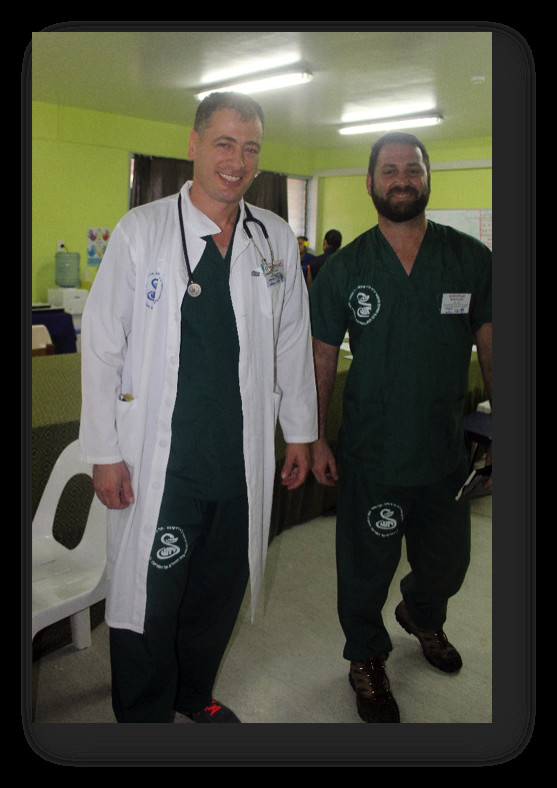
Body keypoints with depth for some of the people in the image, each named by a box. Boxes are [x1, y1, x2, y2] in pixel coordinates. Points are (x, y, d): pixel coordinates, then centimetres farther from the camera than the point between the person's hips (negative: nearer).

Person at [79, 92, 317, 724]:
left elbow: (292, 342, 12)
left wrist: (300, 431, 13)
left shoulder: (276, 240, 5)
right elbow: (102, 344, -5)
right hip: (159, 463, -3)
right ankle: (144, 719, 34)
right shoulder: (141, 230, -4)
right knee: (147, 603, 8)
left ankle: (194, 696, 44)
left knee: (218, 595, 19)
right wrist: (105, 452, -7)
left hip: (243, 461, 4)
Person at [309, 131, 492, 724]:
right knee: (366, 568, 13)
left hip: (447, 450, 2)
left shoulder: (472, 259, -2)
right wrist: (315, 437, -2)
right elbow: (321, 354, 1)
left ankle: (421, 615, 56)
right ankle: (366, 657, 41)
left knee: (447, 564, 21)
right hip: (369, 454, -2)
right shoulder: (344, 268, -4)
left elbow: (490, 345, 3)